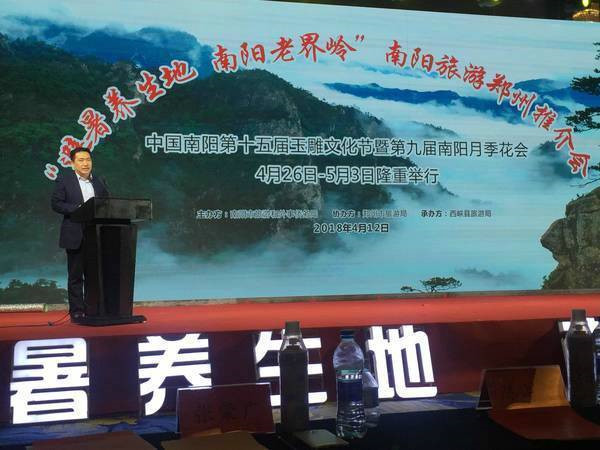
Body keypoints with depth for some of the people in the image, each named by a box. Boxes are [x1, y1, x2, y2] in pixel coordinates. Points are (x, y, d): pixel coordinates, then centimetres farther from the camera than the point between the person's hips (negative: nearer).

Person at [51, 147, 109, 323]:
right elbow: (56, 203, -6)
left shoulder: (99, 181, 12)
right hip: (75, 236, -4)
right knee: (75, 276, 2)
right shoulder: (64, 179, 0)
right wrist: (77, 209, -18)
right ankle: (76, 312, 7)